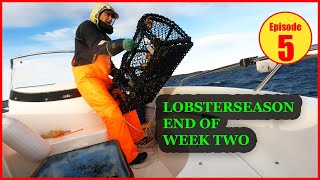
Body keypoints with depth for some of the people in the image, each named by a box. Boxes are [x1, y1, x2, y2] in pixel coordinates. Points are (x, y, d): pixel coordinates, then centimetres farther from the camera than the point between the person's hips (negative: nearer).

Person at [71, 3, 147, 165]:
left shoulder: (105, 37, 25)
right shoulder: (87, 26, -2)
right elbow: (98, 47, -24)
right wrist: (121, 44, -43)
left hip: (103, 78, 9)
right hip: (87, 76, -9)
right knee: (112, 112, -22)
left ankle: (137, 138, 9)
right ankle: (129, 156, -20)